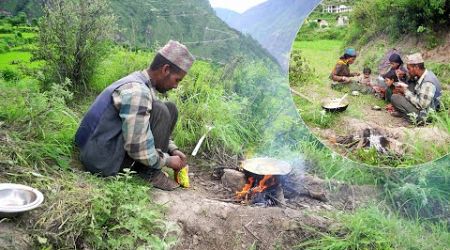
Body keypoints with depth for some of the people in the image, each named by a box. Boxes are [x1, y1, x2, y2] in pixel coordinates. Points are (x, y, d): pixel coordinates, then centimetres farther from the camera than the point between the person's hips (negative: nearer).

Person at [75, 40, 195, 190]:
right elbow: (139, 149, -25)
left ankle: (147, 168, 6)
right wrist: (168, 161, -9)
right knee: (160, 111, -19)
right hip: (103, 162, -9)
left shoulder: (138, 82, 6)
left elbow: (144, 129, 18)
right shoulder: (137, 91, -24)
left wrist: (173, 150, 7)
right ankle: (150, 173, -6)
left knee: (170, 109, 5)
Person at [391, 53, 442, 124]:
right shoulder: (422, 76, 2)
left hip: (424, 115, -10)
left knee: (394, 97, -19)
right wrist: (405, 88, -2)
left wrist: (406, 92, -18)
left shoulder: (428, 82, -27)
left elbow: (422, 105, -27)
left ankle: (413, 117, -9)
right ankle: (402, 112, 0)